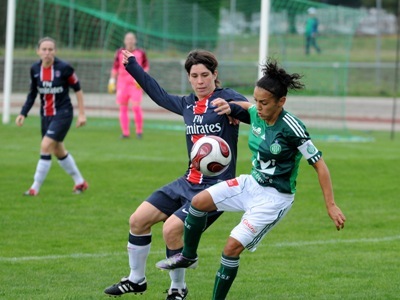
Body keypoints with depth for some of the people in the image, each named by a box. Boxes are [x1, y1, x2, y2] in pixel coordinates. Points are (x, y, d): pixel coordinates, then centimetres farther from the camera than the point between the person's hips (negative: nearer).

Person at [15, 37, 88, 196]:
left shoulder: (64, 68, -17)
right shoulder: (35, 69, -4)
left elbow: (77, 88, -6)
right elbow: (33, 93, 9)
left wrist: (82, 113, -6)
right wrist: (23, 113, 1)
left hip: (63, 114, -6)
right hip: (46, 115, 6)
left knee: (46, 146, -17)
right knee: (58, 151, 15)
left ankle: (36, 187, -10)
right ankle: (80, 182, 34)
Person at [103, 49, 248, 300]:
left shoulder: (227, 98, -10)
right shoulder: (187, 104, 10)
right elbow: (160, 95, 28)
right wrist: (133, 67, 33)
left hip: (215, 186, -7)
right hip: (188, 183, 7)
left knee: (172, 229, -21)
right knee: (138, 220, 5)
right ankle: (136, 280, 24)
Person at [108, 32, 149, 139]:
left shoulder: (140, 53, 4)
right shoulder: (120, 53, 7)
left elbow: (146, 67, 9)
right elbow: (115, 68, 11)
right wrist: (112, 81, 6)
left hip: (136, 84, -2)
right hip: (122, 83, 2)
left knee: (136, 107, -12)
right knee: (123, 108, 0)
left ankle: (139, 131, 2)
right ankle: (125, 133, 6)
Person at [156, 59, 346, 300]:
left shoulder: (291, 128, -25)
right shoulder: (256, 113, -5)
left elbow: (319, 164, -19)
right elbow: (246, 109, 23)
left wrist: (331, 206, -21)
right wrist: (229, 107, 1)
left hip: (275, 197, -7)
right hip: (252, 183, 7)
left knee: (233, 246, -13)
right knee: (199, 201, -4)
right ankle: (188, 256, 18)